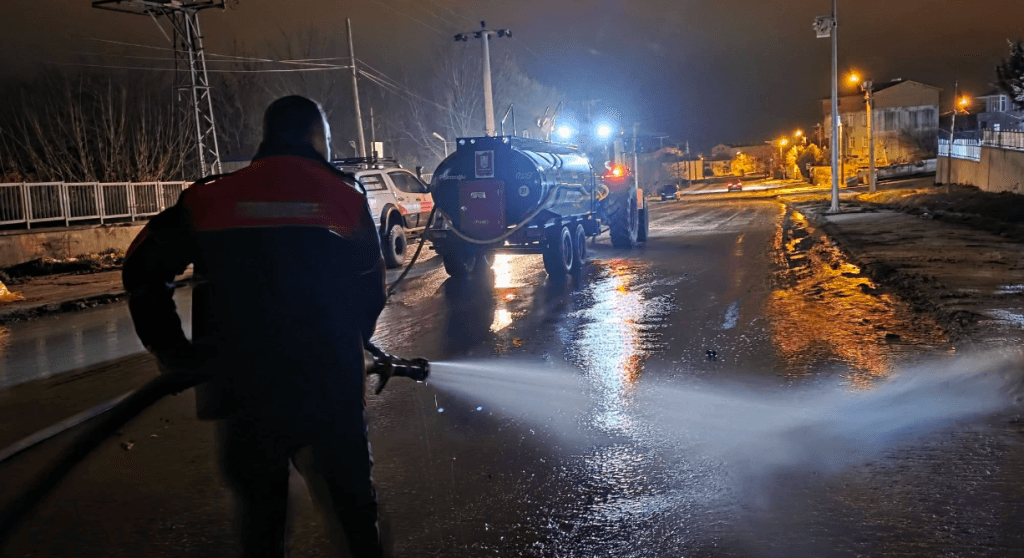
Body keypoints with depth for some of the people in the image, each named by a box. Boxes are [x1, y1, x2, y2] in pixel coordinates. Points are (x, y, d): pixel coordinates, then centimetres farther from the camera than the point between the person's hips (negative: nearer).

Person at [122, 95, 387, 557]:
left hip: (244, 391, 1)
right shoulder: (344, 196, -1)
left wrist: (174, 354, 10)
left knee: (259, 509, 16)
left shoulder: (210, 198, 1)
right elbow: (369, 291, 4)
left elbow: (144, 268, 4)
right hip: (332, 389, -1)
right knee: (351, 495, 17)